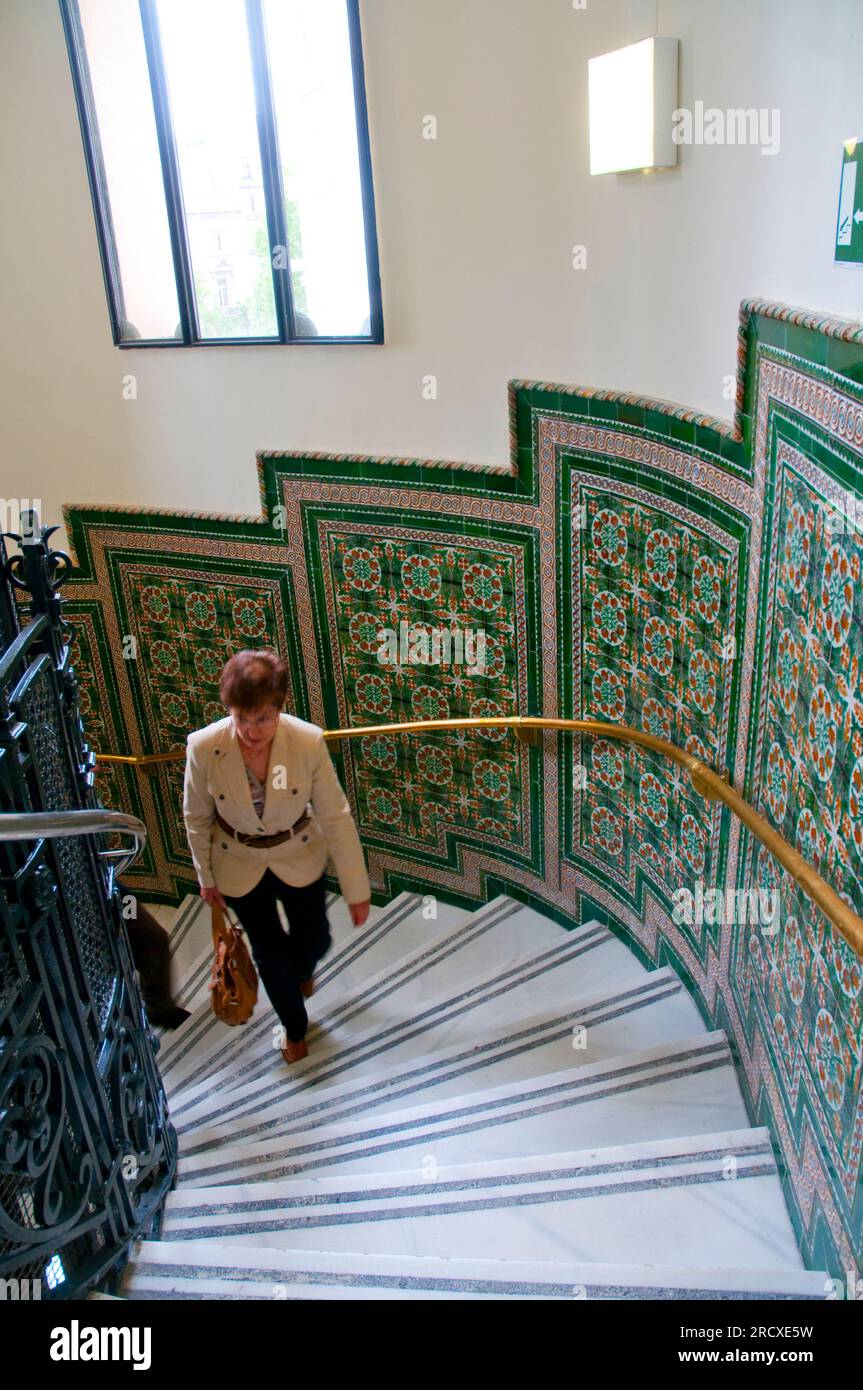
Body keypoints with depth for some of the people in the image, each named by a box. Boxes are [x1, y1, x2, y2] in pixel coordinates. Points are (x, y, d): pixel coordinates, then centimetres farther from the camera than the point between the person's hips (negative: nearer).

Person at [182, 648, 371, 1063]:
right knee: (271, 956, 13)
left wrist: (357, 888, -13)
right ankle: (293, 1025, 46)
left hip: (299, 857, 0)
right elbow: (196, 818, -8)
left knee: (315, 942, 16)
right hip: (240, 865, 0)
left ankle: (300, 969, 58)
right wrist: (207, 877, 3)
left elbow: (335, 817, -18)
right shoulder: (203, 747, -27)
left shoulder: (308, 741, -28)